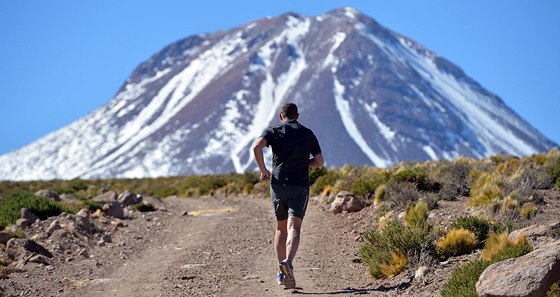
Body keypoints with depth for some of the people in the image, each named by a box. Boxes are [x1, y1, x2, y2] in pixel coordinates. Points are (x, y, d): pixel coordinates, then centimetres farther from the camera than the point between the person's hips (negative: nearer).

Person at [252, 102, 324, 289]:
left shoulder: (273, 131, 6)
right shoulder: (308, 134, 11)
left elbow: (257, 146, -14)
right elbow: (319, 162, 13)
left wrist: (263, 170, -1)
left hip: (278, 184, 1)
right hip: (300, 187, -1)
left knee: (281, 228, 17)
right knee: (293, 228, -12)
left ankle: (282, 273, 17)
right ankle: (288, 262, -40)